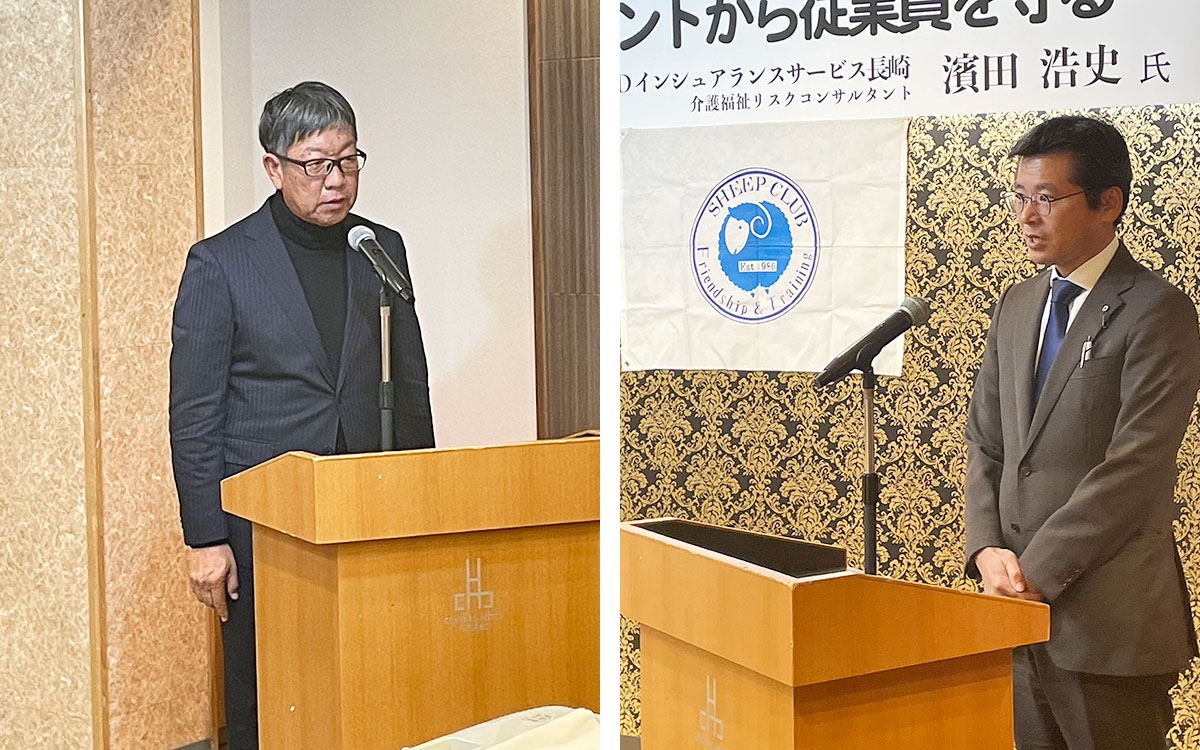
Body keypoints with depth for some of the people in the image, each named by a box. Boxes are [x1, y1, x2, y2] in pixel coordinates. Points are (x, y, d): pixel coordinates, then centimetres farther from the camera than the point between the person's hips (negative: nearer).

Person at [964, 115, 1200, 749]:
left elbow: (1133, 467, -17)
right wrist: (988, 550, -3)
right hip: (1022, 605, 6)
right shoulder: (1017, 305, 13)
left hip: (1107, 623, -6)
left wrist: (1036, 570, -15)